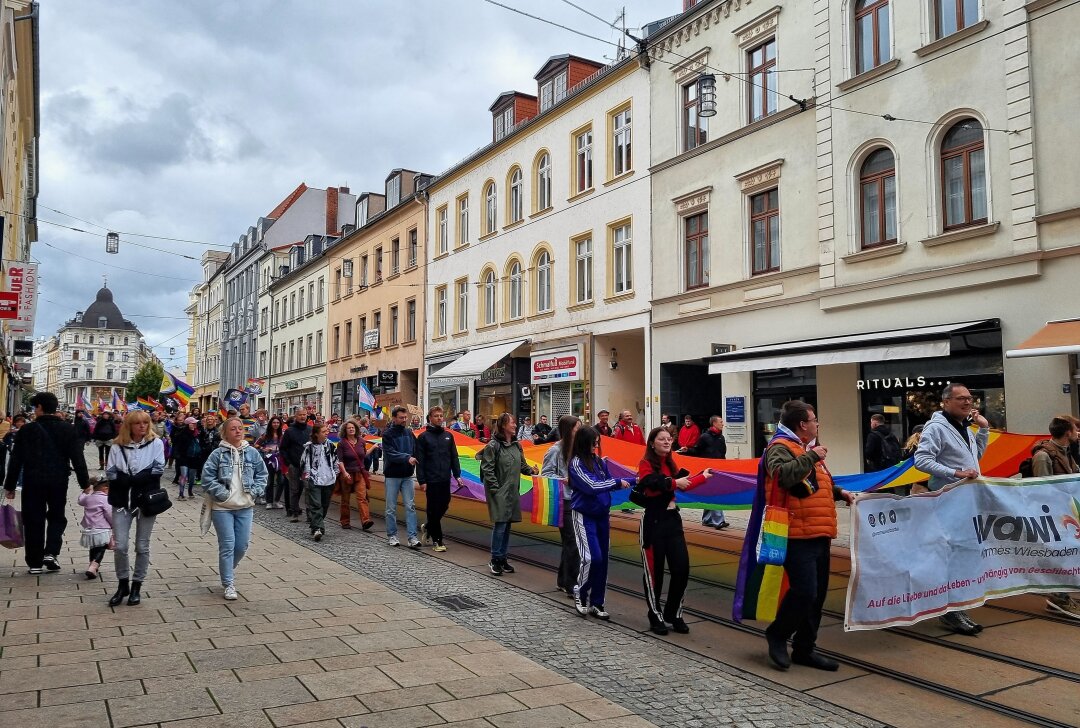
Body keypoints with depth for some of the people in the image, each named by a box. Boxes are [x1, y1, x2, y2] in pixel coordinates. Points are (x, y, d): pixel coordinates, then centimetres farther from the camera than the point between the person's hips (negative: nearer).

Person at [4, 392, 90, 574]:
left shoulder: (26, 430, -3)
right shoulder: (67, 430, -2)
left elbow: (16, 461, -1)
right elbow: (78, 459, -3)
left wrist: (10, 486, 7)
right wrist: (85, 483, 3)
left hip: (32, 483, -1)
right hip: (58, 482, 1)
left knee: (33, 520, 8)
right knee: (57, 517, 16)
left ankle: (34, 562, 12)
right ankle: (51, 553, -1)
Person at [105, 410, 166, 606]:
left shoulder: (156, 443, 0)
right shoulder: (117, 446, 3)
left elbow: (157, 469, -10)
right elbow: (111, 473, -5)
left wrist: (128, 478, -14)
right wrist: (140, 478, -16)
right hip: (122, 501, 1)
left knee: (142, 546, 7)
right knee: (120, 546, 0)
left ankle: (136, 586, 20)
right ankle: (122, 584, 19)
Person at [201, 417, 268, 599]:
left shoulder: (252, 453, 3)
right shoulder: (218, 454, -6)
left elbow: (262, 474, 10)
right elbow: (207, 477, -8)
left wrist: (254, 491, -2)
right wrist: (222, 493, -13)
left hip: (245, 507, 3)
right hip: (222, 507, -3)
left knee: (242, 545, 7)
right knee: (227, 545, -2)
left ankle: (228, 570, 35)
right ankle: (229, 584, 8)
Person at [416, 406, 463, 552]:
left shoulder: (448, 436, 12)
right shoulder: (423, 437, -1)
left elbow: (454, 457, 13)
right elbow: (420, 461, -5)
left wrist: (457, 475, 5)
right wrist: (421, 481, -10)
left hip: (445, 480, 5)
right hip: (431, 480, -5)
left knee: (444, 506, 9)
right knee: (434, 509, -1)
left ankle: (427, 528, 33)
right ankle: (437, 540, 7)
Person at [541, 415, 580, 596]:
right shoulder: (556, 450, -11)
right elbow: (545, 474, -9)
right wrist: (563, 480, -21)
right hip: (563, 501, -7)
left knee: (569, 542, 14)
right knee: (572, 542, -7)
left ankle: (562, 581, 27)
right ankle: (571, 585, 1)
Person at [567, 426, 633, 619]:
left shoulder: (598, 460, 6)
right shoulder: (576, 463, -13)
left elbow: (608, 484, 13)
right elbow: (591, 486, -21)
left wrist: (634, 480, 5)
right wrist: (618, 482, -13)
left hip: (602, 514, 6)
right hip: (584, 516, -6)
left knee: (602, 559, 8)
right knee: (592, 557, -15)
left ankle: (596, 603, 18)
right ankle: (579, 593, 10)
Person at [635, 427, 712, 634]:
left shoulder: (670, 463, 13)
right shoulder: (646, 464, -9)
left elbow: (683, 485, 22)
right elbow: (651, 487, -25)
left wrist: (703, 476, 30)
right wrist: (674, 483, -28)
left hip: (673, 519, 7)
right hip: (653, 522, -6)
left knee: (682, 568, 3)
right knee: (654, 570, 2)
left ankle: (674, 614, 20)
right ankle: (656, 617, 17)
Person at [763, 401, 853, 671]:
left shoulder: (807, 448, 22)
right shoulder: (780, 447, -11)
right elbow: (783, 474, -32)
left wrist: (839, 493, 19)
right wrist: (811, 457, -21)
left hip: (819, 535, 10)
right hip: (798, 535, -10)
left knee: (817, 594, 12)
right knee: (804, 592, -13)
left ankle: (805, 649, 23)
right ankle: (777, 634, 10)